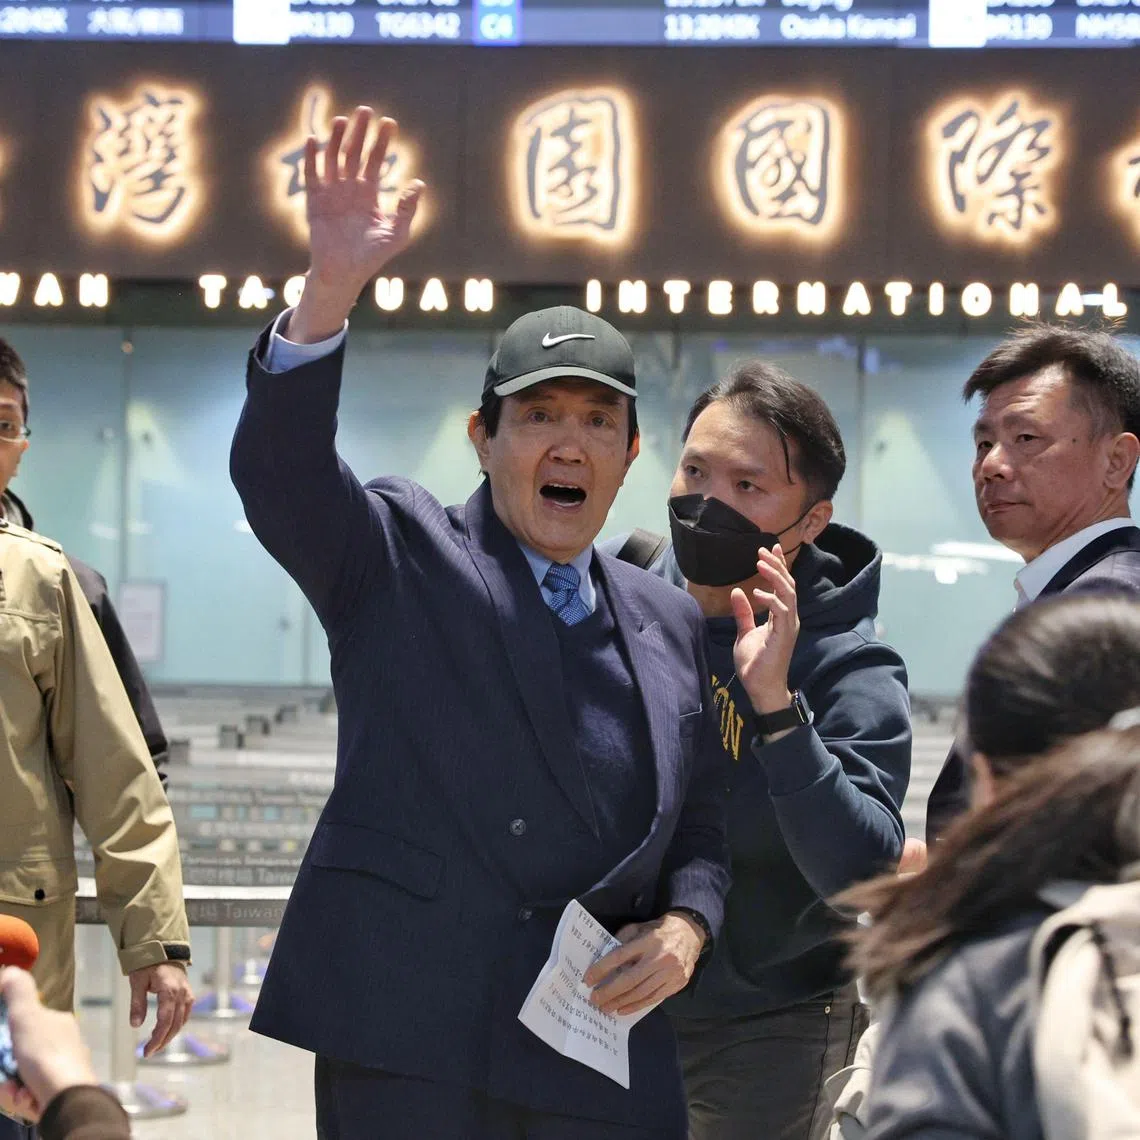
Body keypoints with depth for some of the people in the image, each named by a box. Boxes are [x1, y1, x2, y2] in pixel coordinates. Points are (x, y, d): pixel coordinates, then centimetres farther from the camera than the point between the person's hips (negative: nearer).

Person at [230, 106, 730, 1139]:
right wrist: (331, 288, -26)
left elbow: (701, 829, 20)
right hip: (406, 1041, -4)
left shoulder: (670, 624, 17)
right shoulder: (398, 558, 5)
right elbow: (277, 470, -13)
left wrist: (686, 926, -1)